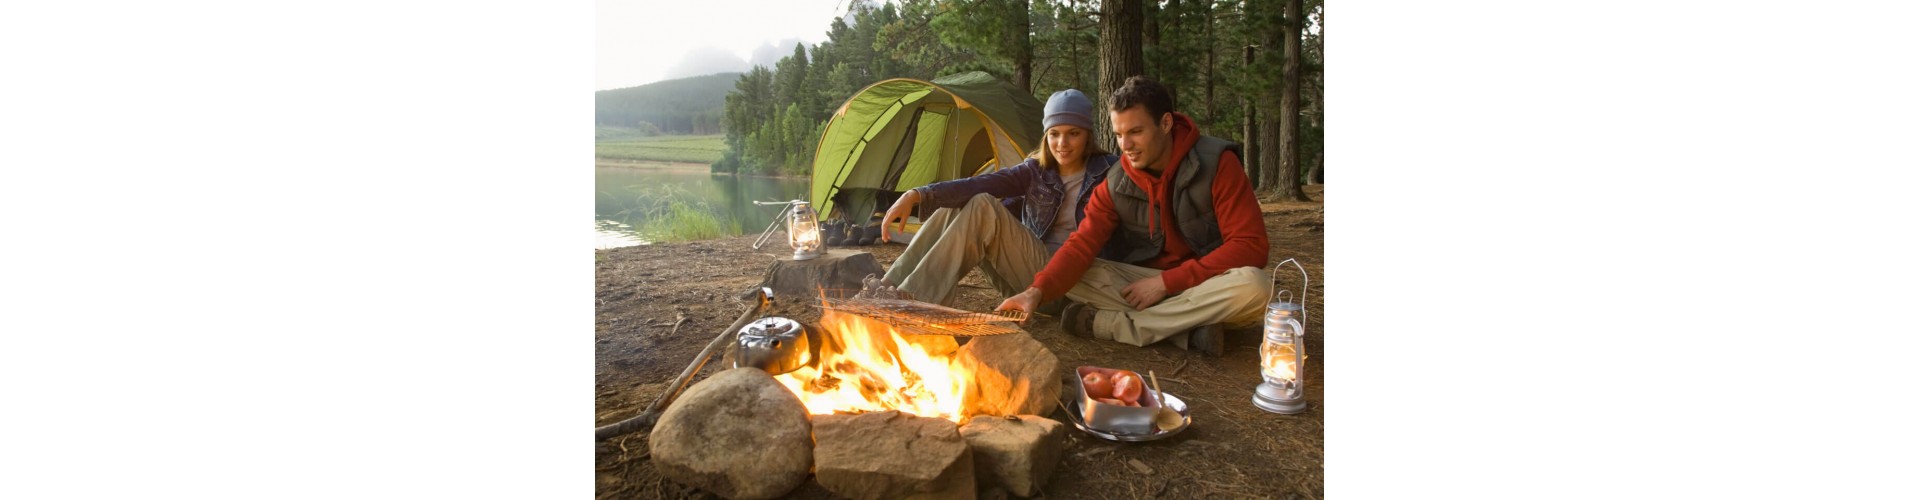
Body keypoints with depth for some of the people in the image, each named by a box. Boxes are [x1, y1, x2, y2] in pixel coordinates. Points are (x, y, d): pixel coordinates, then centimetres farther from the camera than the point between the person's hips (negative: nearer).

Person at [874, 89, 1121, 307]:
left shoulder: (1108, 171, -2)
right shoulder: (1036, 171, 7)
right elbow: (978, 184, -6)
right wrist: (917, 195, -18)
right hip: (1025, 278, 5)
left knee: (984, 208, -24)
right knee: (954, 208, -11)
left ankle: (914, 302, -30)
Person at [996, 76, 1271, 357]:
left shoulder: (1217, 164, -16)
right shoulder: (1116, 185, -5)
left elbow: (1250, 246, -20)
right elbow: (1082, 245, -13)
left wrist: (1166, 282, -23)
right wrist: (1037, 291, -33)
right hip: (1144, 283, 3)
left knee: (1252, 285, -37)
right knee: (1071, 277, -19)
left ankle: (1105, 323, -28)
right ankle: (1189, 330, -27)